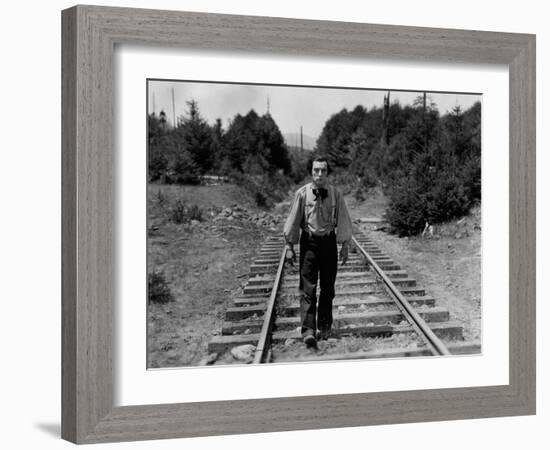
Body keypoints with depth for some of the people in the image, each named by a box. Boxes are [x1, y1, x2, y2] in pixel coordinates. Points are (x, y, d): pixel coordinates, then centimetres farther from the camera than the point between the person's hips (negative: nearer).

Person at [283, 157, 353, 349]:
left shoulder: (335, 194, -3)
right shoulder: (302, 193, -6)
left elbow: (343, 220, 5)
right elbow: (293, 220, 0)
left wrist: (345, 245, 5)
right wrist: (289, 246, 1)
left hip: (329, 241, 2)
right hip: (308, 241, -2)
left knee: (328, 287, 12)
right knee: (308, 288, -7)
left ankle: (325, 326, 27)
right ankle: (308, 331, -11)